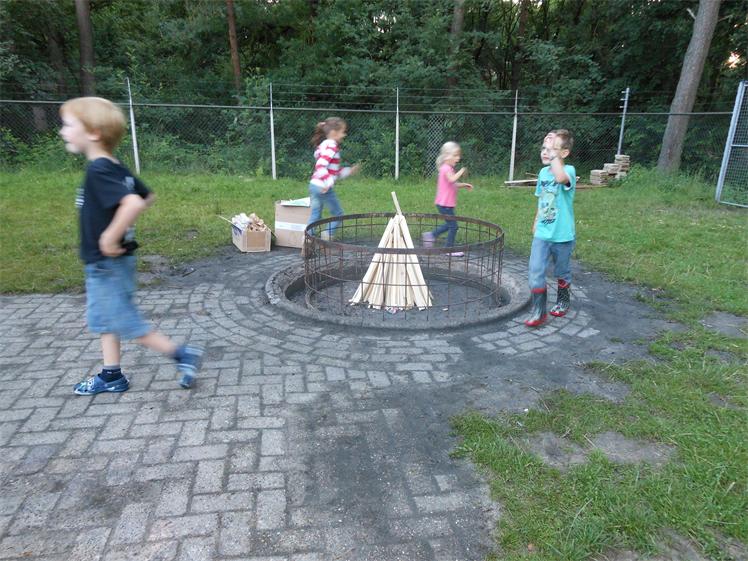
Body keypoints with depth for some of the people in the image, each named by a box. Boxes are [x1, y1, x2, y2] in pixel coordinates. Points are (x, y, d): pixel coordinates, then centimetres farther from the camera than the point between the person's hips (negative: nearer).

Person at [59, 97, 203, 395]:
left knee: (126, 323, 1)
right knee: (103, 319, 18)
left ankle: (183, 354, 7)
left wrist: (110, 238, -28)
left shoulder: (98, 171, -22)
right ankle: (111, 375, 29)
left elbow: (133, 203, -38)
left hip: (107, 263, -10)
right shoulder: (116, 168, 5)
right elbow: (147, 197, 17)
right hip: (106, 263, 10)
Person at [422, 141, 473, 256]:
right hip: (445, 204, -10)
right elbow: (452, 179, -39)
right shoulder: (446, 168, -18)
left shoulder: (448, 168, 15)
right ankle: (450, 249, 7)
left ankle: (431, 235, 28)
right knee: (453, 226, -2)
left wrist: (464, 185, 12)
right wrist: (461, 171, -26)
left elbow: (453, 185, 25)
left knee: (450, 224, 22)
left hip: (446, 204, 10)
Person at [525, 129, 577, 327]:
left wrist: (554, 153, -36)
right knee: (535, 272, -5)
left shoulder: (569, 170, -17)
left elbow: (560, 178, -44)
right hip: (542, 234, 5)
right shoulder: (543, 172, 3)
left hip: (562, 236, -4)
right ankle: (538, 311, 4)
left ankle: (563, 302, 38)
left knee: (562, 273, 15)